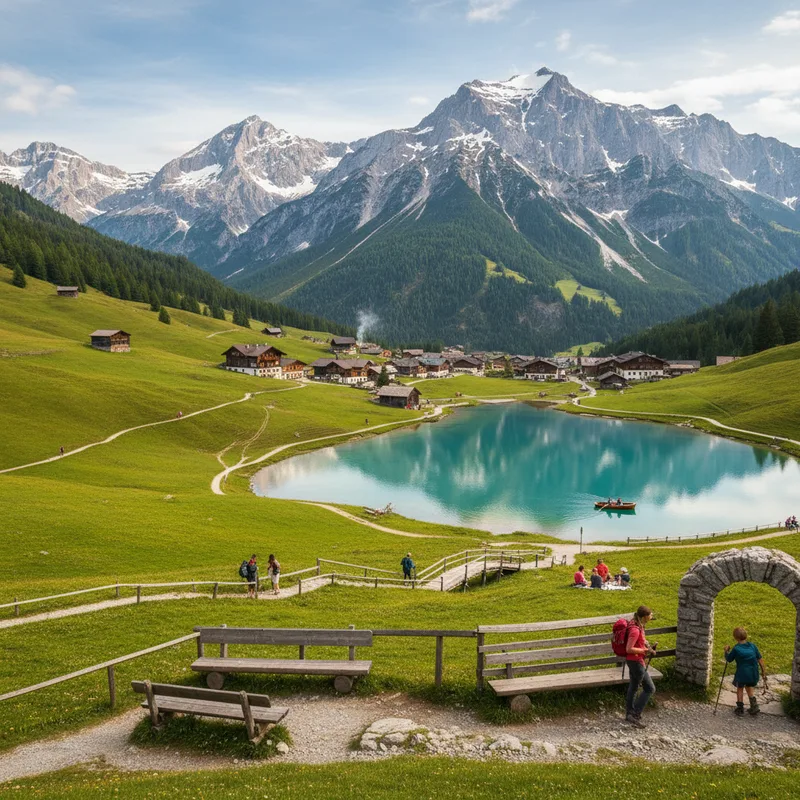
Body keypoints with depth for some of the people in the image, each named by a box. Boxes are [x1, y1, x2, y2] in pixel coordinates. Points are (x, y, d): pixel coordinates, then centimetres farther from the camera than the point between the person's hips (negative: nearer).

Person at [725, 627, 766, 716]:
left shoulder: (736, 649, -13)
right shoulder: (752, 646, -2)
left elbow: (728, 659, -1)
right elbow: (760, 659, 2)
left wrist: (726, 651, 16)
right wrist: (763, 671, 11)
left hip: (742, 673, -4)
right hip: (753, 674, 4)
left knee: (740, 689, 16)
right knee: (749, 688, 27)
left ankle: (740, 709, 21)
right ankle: (754, 706, 21)